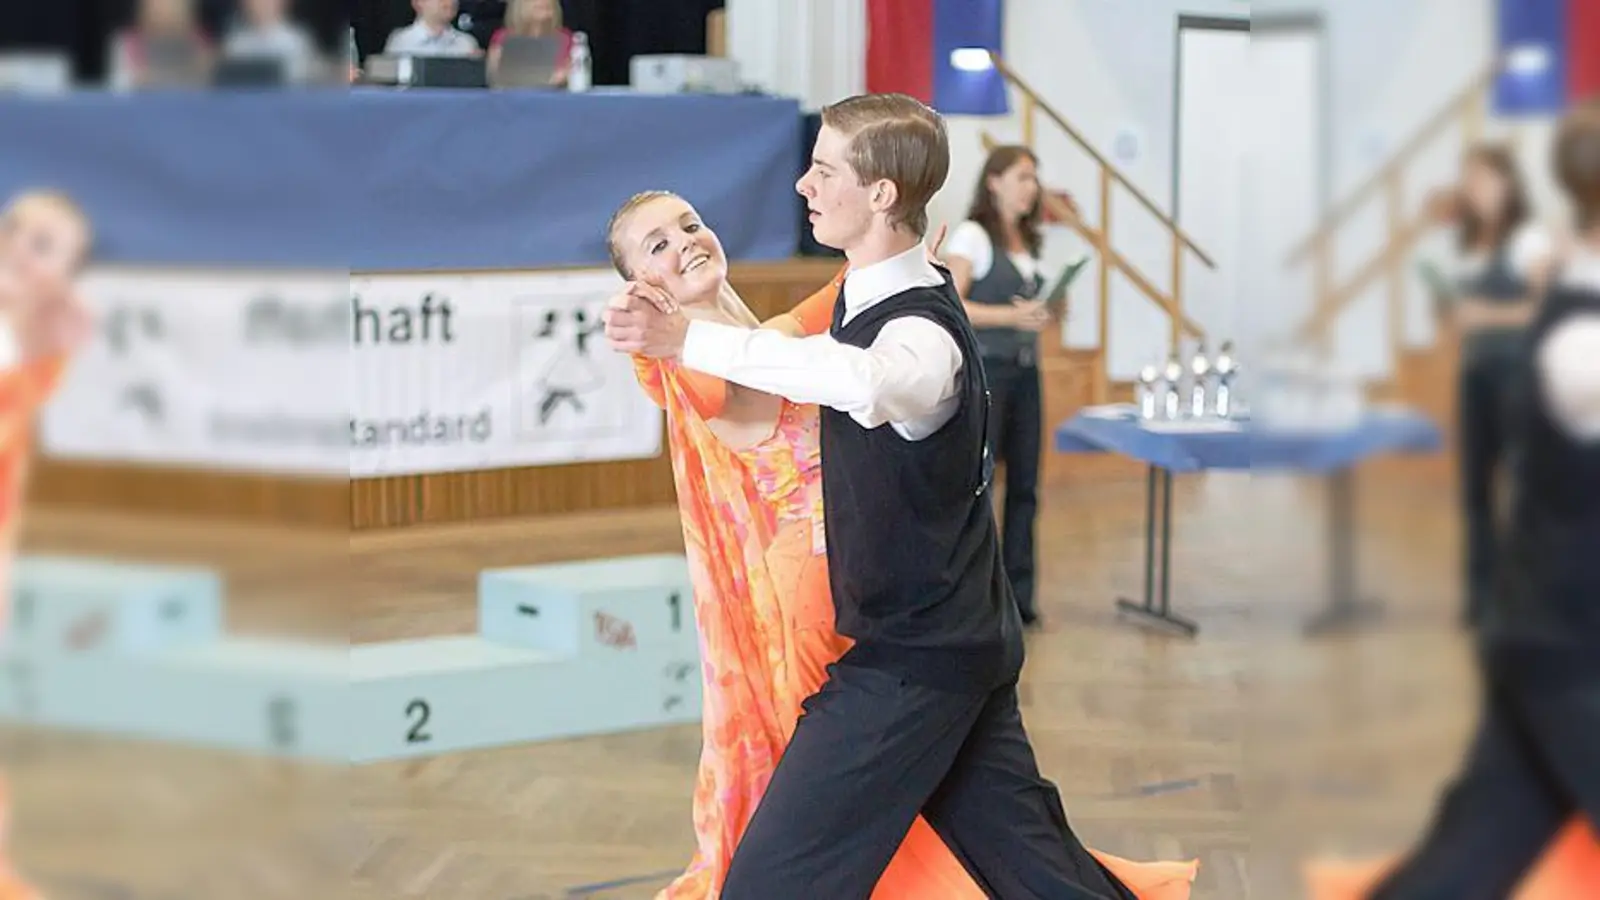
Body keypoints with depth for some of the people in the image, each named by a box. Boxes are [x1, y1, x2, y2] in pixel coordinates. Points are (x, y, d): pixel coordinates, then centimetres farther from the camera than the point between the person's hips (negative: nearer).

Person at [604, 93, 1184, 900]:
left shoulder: (921, 329, -24)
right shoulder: (861, 298, 7)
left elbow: (868, 385, -49)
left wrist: (690, 341, -52)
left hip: (915, 658, -10)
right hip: (959, 641, 10)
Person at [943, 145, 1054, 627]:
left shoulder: (1027, 241, 15)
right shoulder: (973, 235, -6)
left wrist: (1042, 313, 5)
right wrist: (1011, 316, -19)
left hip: (1024, 370, 7)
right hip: (983, 369, -7)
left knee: (1023, 485, 7)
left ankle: (1017, 596, 12)